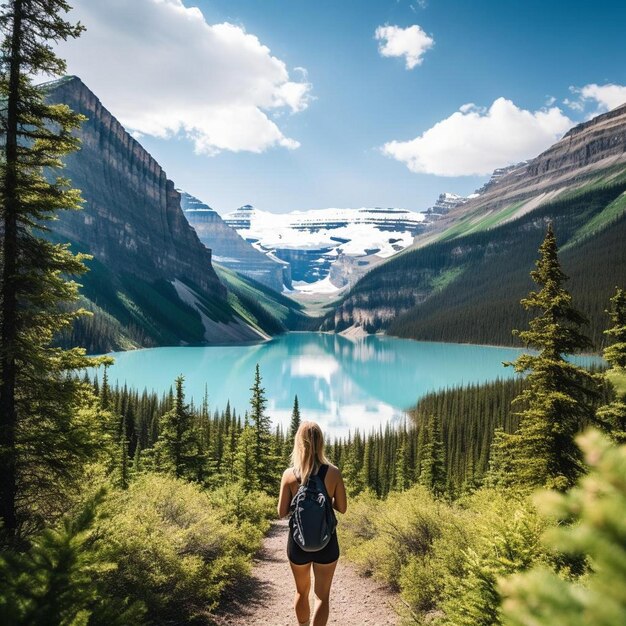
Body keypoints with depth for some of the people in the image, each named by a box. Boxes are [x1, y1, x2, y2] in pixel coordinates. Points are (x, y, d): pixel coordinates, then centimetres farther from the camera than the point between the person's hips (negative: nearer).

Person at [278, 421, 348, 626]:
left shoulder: (289, 474, -12)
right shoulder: (333, 472, -12)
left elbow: (282, 512, -6)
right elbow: (342, 508, -3)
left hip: (298, 541, 1)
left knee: (302, 592, 23)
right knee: (322, 596, 11)